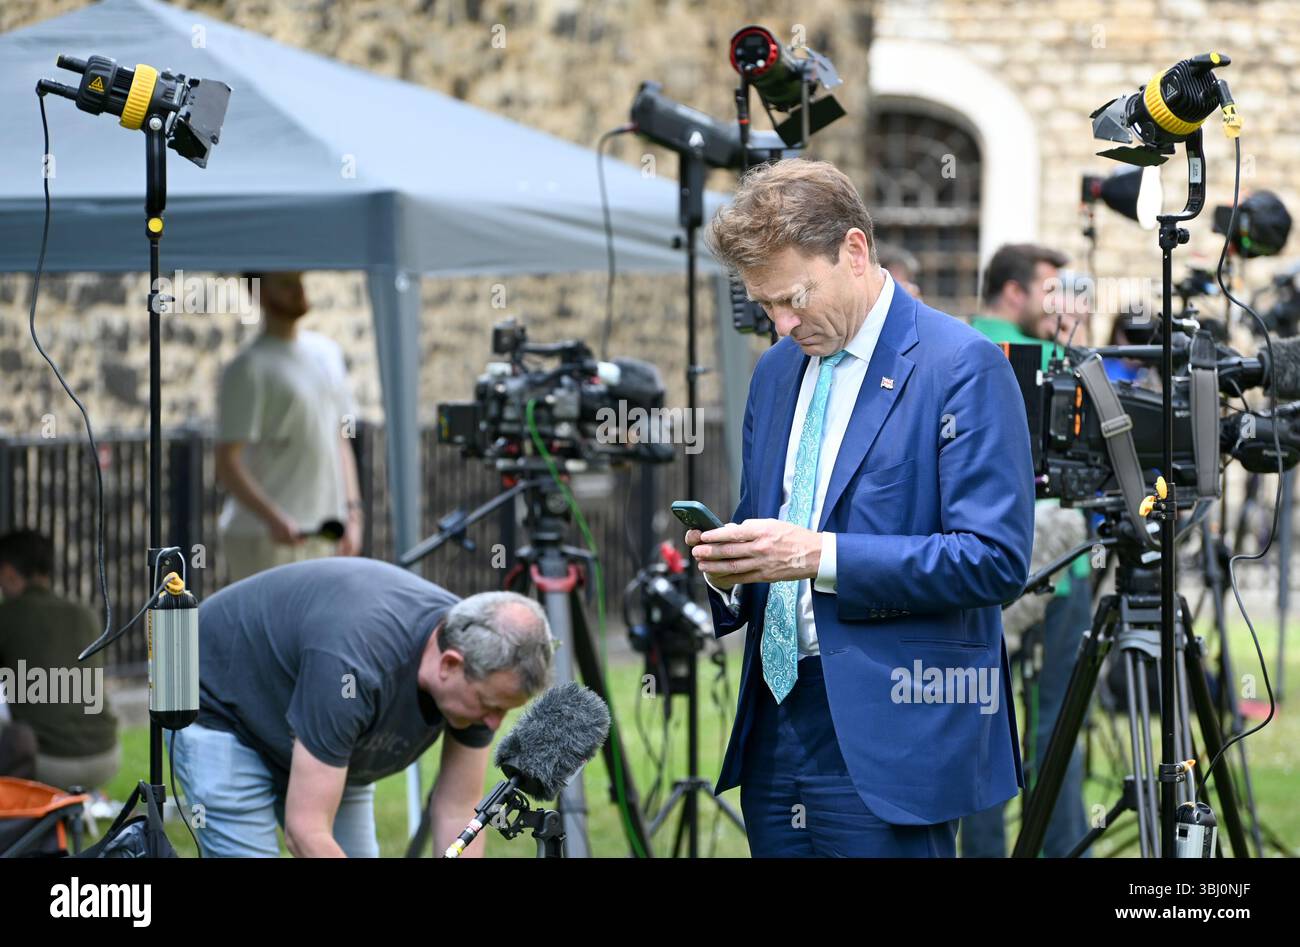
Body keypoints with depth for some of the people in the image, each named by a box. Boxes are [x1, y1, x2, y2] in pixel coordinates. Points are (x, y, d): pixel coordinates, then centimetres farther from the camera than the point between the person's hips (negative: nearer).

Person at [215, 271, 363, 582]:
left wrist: (352, 511, 12)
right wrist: (273, 518, -28)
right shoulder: (248, 369, -9)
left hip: (324, 536, 8)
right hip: (262, 539, -8)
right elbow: (227, 465, -15)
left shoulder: (328, 352, 15)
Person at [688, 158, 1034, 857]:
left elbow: (996, 560, -16)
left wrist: (820, 556, -21)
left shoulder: (962, 366, -9)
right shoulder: (777, 369, 15)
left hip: (887, 736, -7)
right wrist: (723, 571, -2)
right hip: (776, 721, 7)